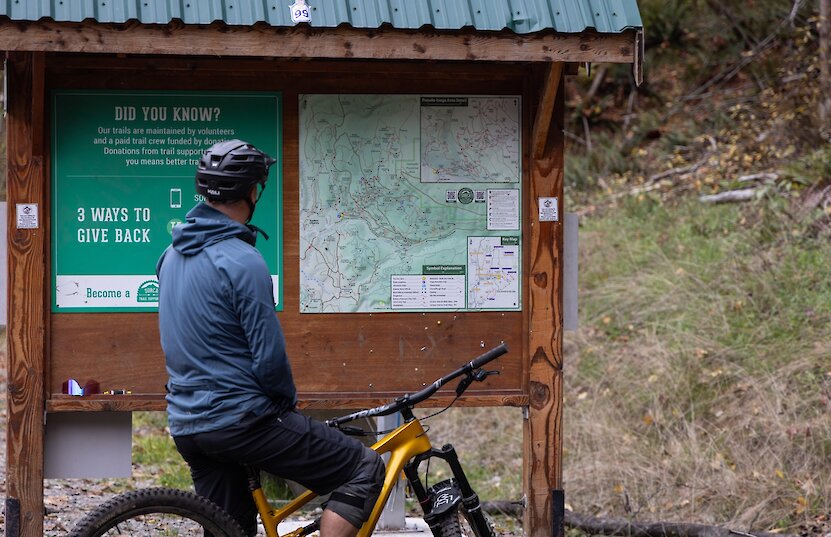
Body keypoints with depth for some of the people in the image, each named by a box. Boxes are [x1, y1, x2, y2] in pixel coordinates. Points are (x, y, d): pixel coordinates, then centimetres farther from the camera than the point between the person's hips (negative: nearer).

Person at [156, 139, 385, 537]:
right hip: (240, 419, -9)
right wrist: (287, 400, 2)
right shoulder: (242, 261, -17)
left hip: (186, 425, 9)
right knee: (365, 468, -2)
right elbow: (269, 356, -18)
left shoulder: (173, 254, 10)